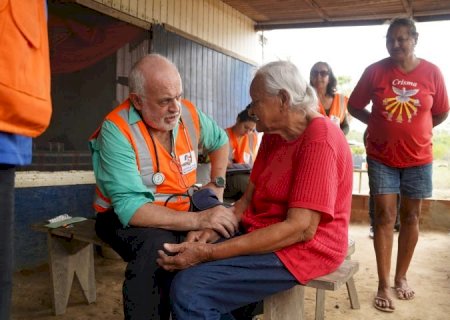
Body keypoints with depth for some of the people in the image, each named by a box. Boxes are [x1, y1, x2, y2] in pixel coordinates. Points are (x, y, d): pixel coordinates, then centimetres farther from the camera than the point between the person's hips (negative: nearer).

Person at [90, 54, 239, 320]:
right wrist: (199, 220, -38)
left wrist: (218, 183, 8)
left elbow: (220, 141, 19)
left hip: (181, 212, 5)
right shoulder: (117, 131, -23)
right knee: (159, 245, -37)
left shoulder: (189, 113, -5)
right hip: (127, 216, -5)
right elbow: (130, 207, -31)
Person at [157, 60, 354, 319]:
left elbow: (301, 228, -26)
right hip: (264, 234, 9)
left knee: (188, 290, -23)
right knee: (180, 263, 3)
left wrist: (208, 253, -27)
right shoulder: (273, 135, 11)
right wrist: (213, 231, -12)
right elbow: (250, 198, 8)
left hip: (305, 247, -9)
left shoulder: (320, 141, -19)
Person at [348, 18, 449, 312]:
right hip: (382, 157, -1)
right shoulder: (375, 71, -6)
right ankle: (383, 285, 5)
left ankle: (401, 277, 25)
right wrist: (379, 124, -1)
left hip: (418, 158, 2)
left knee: (411, 216, 9)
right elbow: (354, 107, 3)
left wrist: (414, 130, 6)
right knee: (385, 217, -2)